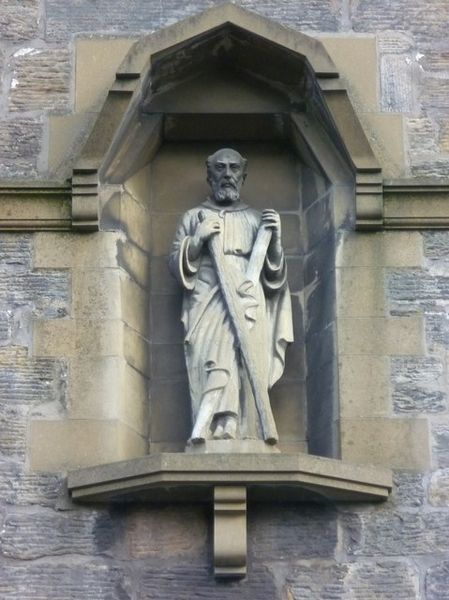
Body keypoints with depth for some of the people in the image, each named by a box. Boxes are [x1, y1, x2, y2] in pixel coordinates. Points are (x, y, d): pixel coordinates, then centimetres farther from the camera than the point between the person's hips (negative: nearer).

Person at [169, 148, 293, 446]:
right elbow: (176, 264, 13)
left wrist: (275, 239, -1)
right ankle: (223, 433, -34)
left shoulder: (255, 220, 22)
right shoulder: (194, 218, 21)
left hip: (246, 308, 1)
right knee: (216, 363, -24)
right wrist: (197, 240, -4)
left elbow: (274, 272, 16)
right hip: (207, 306, -1)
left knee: (243, 364, -21)